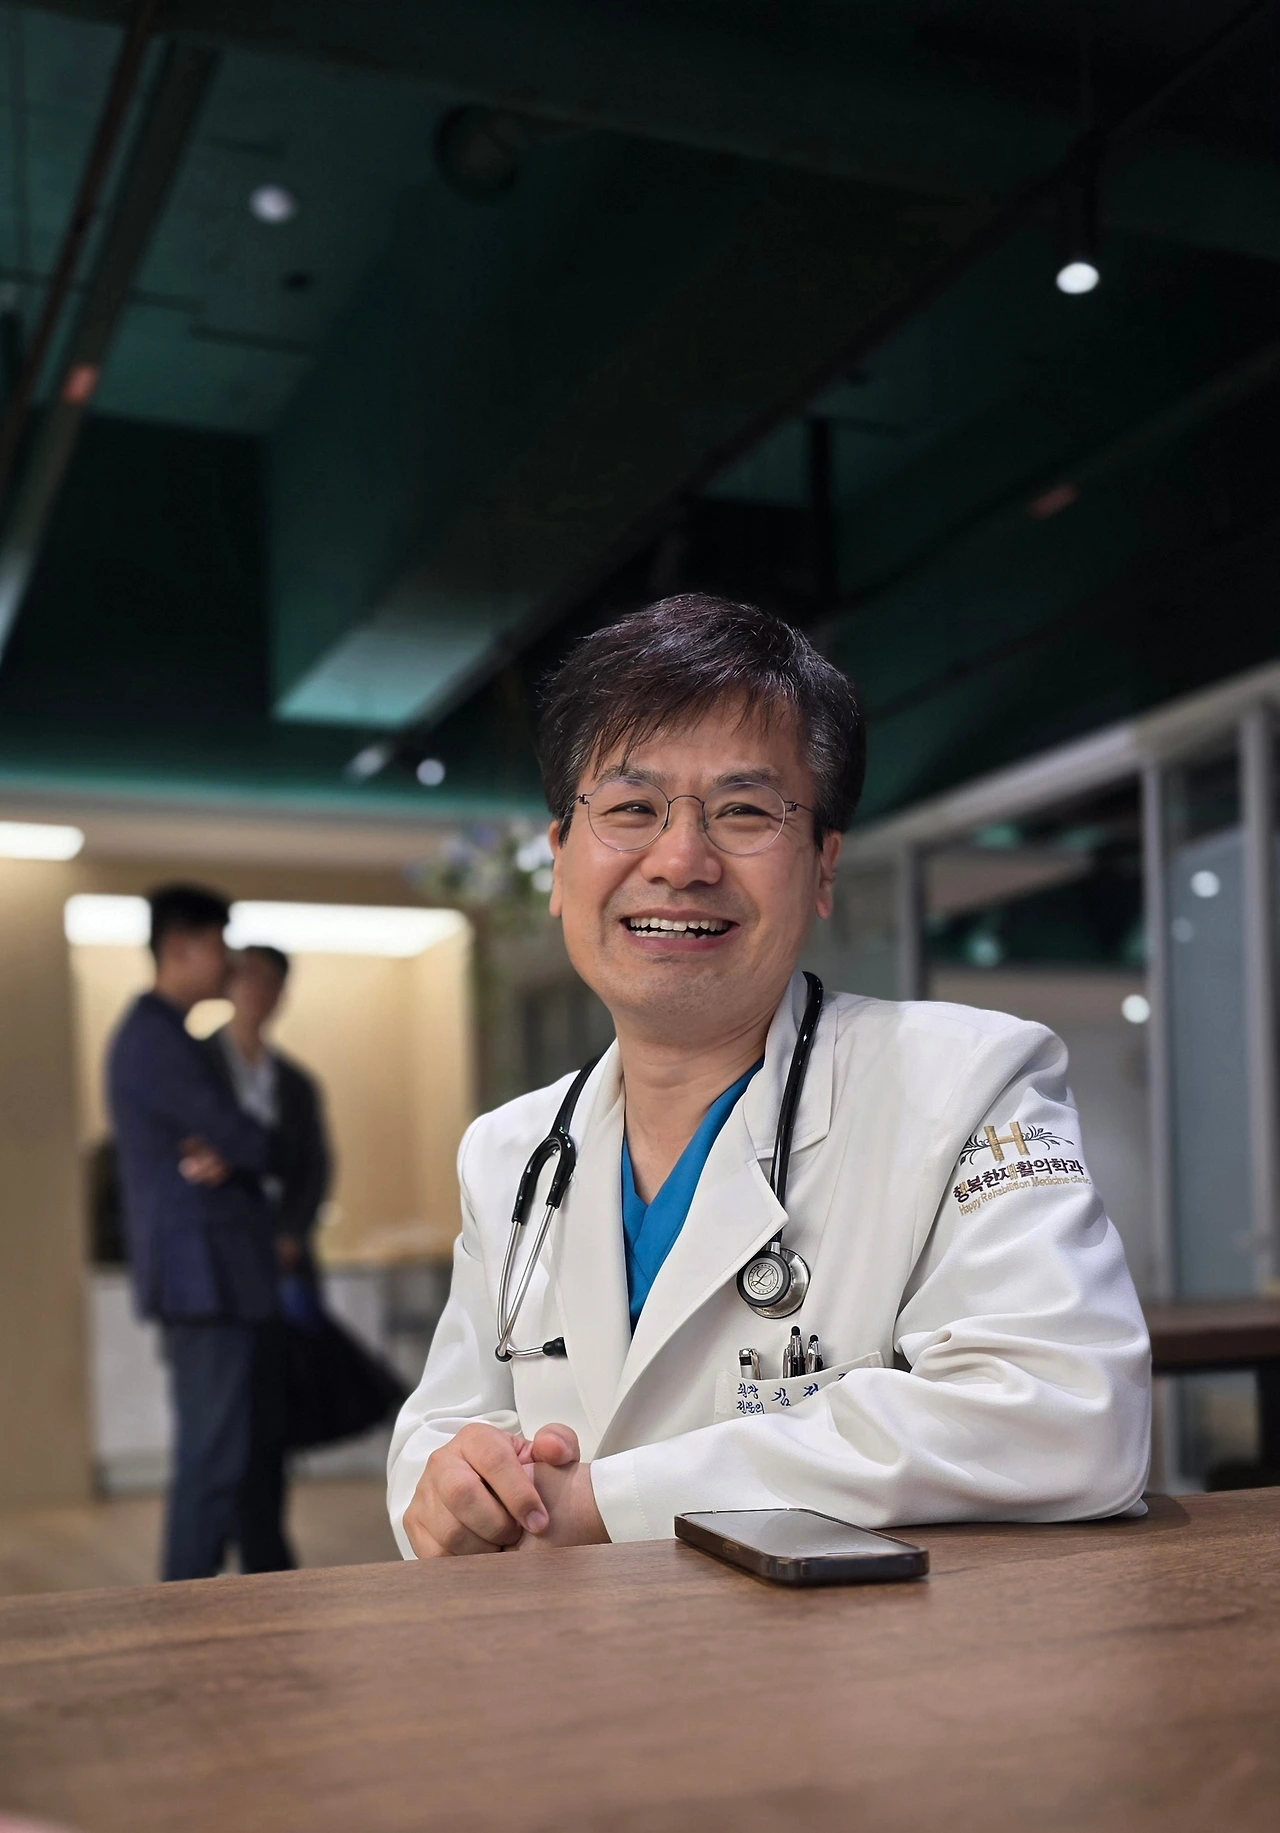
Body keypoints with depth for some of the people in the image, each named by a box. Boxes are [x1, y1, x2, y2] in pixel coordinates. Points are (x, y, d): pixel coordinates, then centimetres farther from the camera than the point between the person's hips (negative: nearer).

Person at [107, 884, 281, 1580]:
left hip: (209, 1277, 10)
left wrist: (229, 1155, -9)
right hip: (206, 1272, -10)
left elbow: (227, 1138, 14)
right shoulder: (157, 1038, -14)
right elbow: (247, 1142, -17)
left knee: (230, 1446, 13)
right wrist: (250, 1153, 5)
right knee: (214, 1453, -7)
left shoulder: (160, 1035, 19)